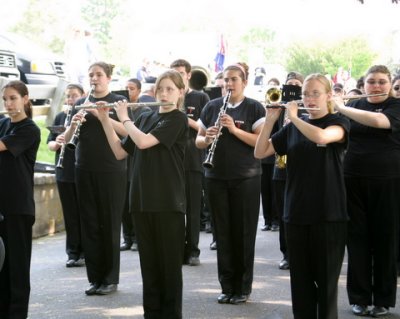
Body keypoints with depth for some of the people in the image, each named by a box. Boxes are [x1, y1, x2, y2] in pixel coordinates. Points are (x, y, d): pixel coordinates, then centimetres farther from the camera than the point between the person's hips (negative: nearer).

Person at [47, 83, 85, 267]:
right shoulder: (60, 117, 11)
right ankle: (72, 253, 12)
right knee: (70, 214, 6)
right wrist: (56, 143, -13)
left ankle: (85, 252, 10)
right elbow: (49, 144, 10)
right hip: (64, 173, 4)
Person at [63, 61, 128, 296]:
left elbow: (127, 130, -13)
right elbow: (67, 139, 7)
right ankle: (95, 278, 10)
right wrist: (74, 123, -14)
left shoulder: (119, 101, 2)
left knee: (110, 223, -1)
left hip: (112, 170, -4)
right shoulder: (81, 103, 12)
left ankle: (110, 279, 5)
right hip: (85, 170, 4)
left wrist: (101, 114, -22)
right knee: (90, 223, 4)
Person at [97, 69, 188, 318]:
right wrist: (105, 120, 3)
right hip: (142, 200, 6)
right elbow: (120, 152, 11)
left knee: (170, 261, 1)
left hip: (169, 201, -6)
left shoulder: (178, 119, -6)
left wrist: (124, 118, -4)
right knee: (148, 260, 10)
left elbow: (143, 142, -19)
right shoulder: (145, 118, 13)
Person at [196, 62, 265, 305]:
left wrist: (234, 129, -22)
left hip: (246, 178, -3)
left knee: (243, 232, 2)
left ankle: (243, 288, 11)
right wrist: (207, 139, -12)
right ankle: (227, 286, 15)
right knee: (222, 232, 6)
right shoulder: (212, 107, 8)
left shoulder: (255, 108, -2)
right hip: (217, 177, 3)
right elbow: (198, 141, 10)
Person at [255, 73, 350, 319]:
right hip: (296, 213, 4)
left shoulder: (339, 123, -3)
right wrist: (271, 119, -6)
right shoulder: (292, 128, 10)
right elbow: (260, 153, 4)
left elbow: (321, 136, -26)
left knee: (326, 278, 1)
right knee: (300, 278, 9)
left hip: (328, 215, -4)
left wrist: (293, 116, -15)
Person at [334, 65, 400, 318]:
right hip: (354, 181, 3)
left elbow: (378, 121, -24)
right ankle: (359, 297, 13)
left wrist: (341, 107, -22)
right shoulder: (354, 105, 10)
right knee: (357, 239, 4)